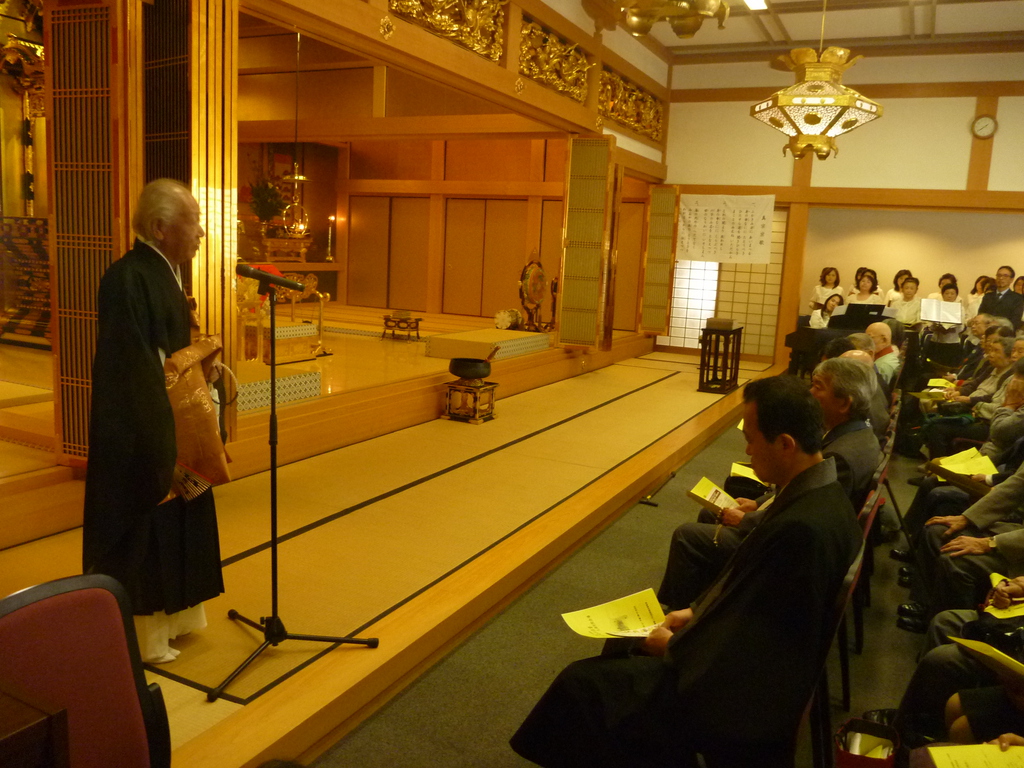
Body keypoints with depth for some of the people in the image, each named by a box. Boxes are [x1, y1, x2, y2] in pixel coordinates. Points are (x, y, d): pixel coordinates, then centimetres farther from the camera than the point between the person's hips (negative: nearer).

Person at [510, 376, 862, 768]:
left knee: (581, 683, -4)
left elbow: (738, 650, -26)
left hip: (743, 699, -10)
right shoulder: (820, 492, -2)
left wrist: (674, 646, -10)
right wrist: (699, 612, 4)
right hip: (756, 669, 10)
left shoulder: (801, 527, -33)